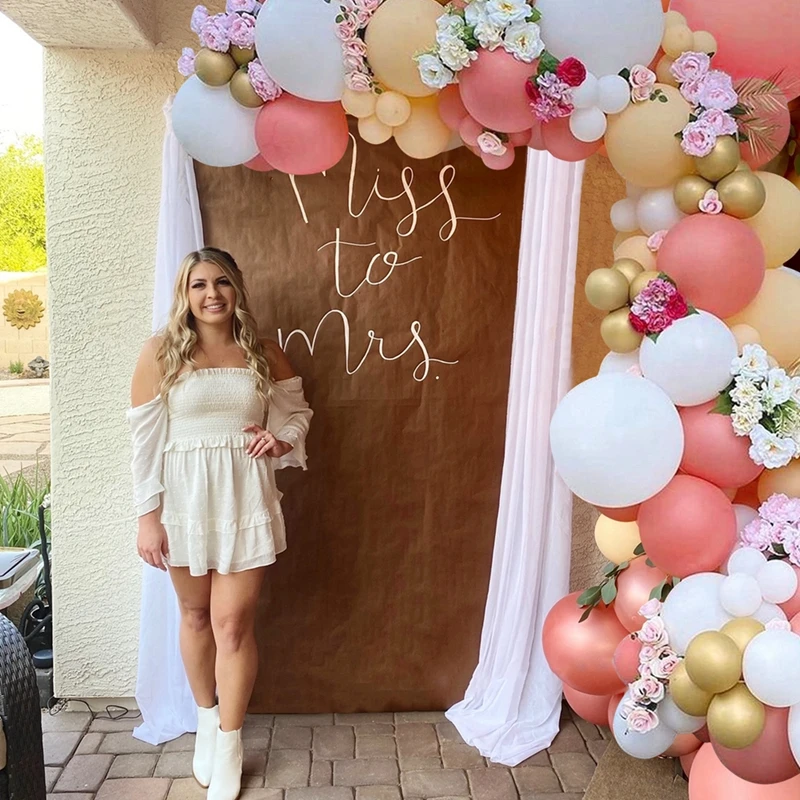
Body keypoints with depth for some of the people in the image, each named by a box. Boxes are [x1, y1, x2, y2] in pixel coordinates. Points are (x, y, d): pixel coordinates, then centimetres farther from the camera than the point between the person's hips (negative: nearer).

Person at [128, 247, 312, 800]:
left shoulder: (265, 354, 1)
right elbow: (145, 440, -4)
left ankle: (229, 746, 20)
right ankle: (207, 718, 39)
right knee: (195, 616, 16)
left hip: (246, 501, 0)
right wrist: (147, 516, -7)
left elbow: (296, 412, 12)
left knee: (233, 623, 1)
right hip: (184, 502, 0)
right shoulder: (161, 353, -4)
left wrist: (283, 437, -11)